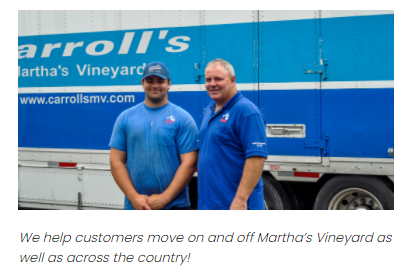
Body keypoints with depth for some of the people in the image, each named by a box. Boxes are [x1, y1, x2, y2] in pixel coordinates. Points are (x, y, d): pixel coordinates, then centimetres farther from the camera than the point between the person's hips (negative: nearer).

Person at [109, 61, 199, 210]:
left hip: (174, 207, -2)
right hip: (135, 207, 3)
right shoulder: (125, 118, 7)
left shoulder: (182, 118, 0)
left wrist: (164, 198, -13)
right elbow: (116, 161, 4)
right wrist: (134, 197, -8)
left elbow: (189, 163, -7)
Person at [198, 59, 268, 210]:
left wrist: (241, 199, -27)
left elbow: (257, 157, -22)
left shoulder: (246, 111, -13)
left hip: (235, 205, -9)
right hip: (208, 203, 9)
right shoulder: (210, 110, 14)